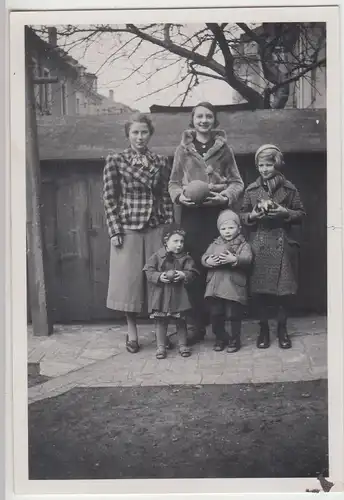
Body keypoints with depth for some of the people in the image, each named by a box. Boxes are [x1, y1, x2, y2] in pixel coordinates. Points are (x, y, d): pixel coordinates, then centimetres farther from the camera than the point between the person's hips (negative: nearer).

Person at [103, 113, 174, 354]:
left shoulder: (161, 162, 7)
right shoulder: (115, 160, -1)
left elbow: (166, 197, 8)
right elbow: (109, 198, -2)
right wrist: (115, 231, -8)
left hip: (156, 228, 2)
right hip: (128, 228, -2)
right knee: (130, 280, 3)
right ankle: (132, 333, 17)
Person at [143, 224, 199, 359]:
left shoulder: (185, 258, 1)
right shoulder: (157, 256, -2)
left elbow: (191, 272, -2)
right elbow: (149, 271, -4)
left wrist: (184, 275, -21)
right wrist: (159, 276, -21)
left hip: (179, 294, 1)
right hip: (161, 294, -1)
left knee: (181, 320, 10)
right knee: (161, 320, 5)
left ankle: (182, 345, 24)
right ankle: (161, 346, 16)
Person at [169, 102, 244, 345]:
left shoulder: (224, 148, 6)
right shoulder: (183, 149, 8)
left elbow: (237, 182, 7)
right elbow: (174, 183, 10)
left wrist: (225, 197, -12)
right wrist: (180, 196, -11)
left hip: (217, 212, 0)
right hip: (192, 213, 1)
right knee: (194, 269, 1)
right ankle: (197, 324, 9)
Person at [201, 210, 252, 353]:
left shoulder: (243, 244, 2)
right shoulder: (215, 244, 13)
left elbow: (247, 259, -16)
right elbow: (204, 257, 3)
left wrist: (234, 259, -33)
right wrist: (208, 261, -20)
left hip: (234, 286, -4)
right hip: (215, 286, 4)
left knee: (233, 314, 3)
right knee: (215, 314, 10)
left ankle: (235, 340, 21)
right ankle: (221, 338, 29)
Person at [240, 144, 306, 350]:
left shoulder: (289, 188, 4)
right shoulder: (251, 189, 8)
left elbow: (301, 214, 6)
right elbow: (242, 215, 12)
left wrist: (285, 213, -13)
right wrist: (252, 215, -9)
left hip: (284, 244, -1)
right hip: (259, 245, 1)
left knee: (284, 288, 1)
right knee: (259, 289, 1)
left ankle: (282, 328, 18)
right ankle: (264, 328, 17)